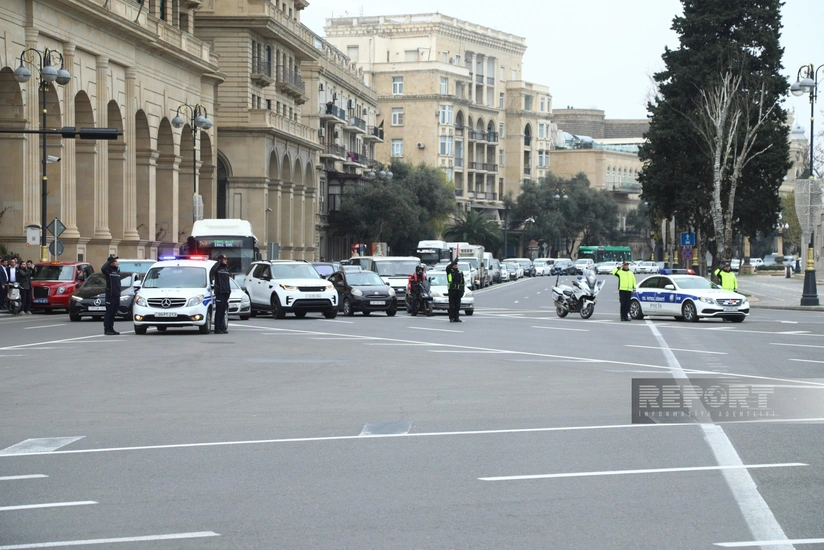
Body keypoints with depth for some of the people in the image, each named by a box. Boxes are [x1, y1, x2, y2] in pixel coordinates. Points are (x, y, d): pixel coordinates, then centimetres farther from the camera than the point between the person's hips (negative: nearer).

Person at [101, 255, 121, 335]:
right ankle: (106, 329, -3)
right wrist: (111, 260, -24)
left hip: (117, 295, 7)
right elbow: (103, 269, -29)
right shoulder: (108, 270, -8)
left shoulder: (117, 270, 13)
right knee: (109, 313, -5)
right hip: (110, 295, -7)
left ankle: (111, 328, 18)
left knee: (113, 313, 11)